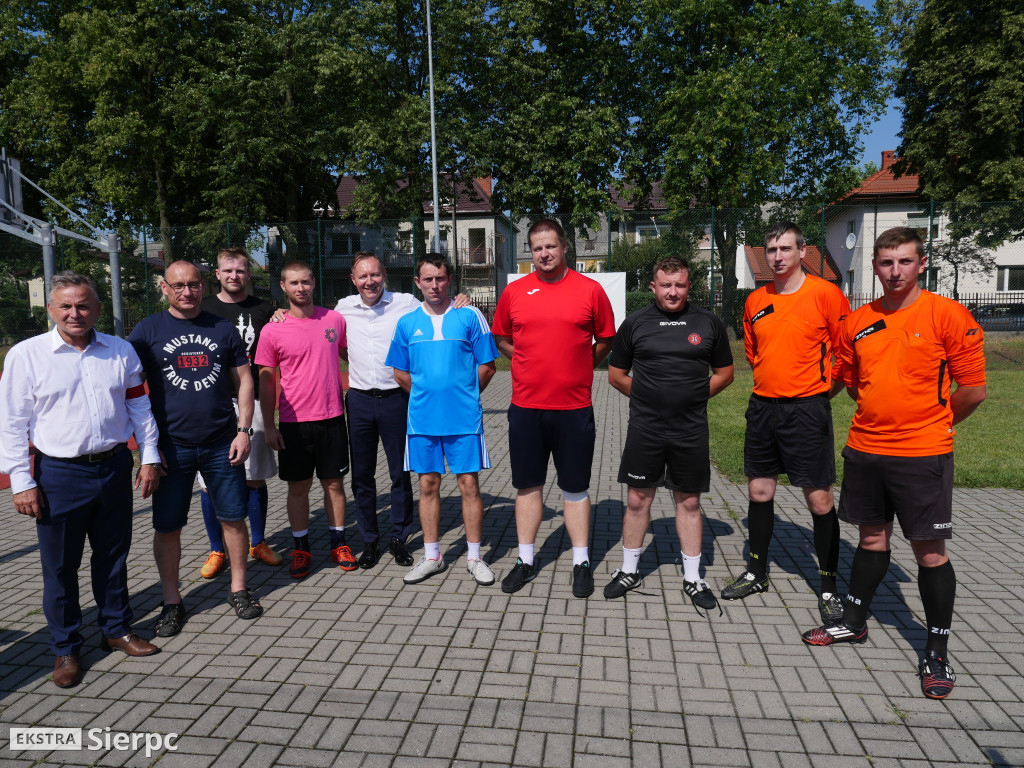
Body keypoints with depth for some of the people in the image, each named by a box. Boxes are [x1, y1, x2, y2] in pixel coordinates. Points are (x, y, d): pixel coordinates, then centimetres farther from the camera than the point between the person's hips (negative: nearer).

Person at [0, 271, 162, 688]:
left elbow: (139, 406, 9)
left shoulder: (121, 350, 4)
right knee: (60, 566, 8)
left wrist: (149, 457, 5)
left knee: (113, 556, 15)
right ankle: (65, 648, 25)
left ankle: (117, 630, 33)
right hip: (59, 474, -2)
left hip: (115, 467, 3)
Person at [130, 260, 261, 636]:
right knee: (167, 526, 5)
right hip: (172, 447, -1)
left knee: (234, 517, 6)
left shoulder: (222, 329, 6)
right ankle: (172, 602, 22)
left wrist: (244, 430, -1)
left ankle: (239, 590, 23)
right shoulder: (147, 331, 2)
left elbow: (243, 380, 8)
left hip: (222, 444, 1)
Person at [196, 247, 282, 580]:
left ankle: (259, 543, 22)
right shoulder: (202, 309, 6)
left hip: (252, 403, 1)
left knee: (255, 478, 7)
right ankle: (217, 550, 18)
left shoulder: (264, 310, 9)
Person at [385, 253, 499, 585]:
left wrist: (464, 396, 4)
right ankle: (431, 556, 23)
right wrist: (426, 396, 9)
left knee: (469, 484, 2)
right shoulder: (407, 322, 6)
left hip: (464, 418, -2)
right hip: (422, 419, 3)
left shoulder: (470, 316, -1)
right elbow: (400, 373, 13)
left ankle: (474, 557, 15)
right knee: (428, 486, 9)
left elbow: (486, 366, 2)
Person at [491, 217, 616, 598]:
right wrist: (533, 363, 6)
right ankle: (526, 561, 25)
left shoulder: (590, 289, -1)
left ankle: (582, 563, 22)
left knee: (575, 487, 8)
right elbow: (500, 338, 15)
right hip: (526, 406, 2)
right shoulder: (514, 291, 4)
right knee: (528, 484, 11)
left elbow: (605, 340, 9)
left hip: (574, 408, -2)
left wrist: (579, 365, 2)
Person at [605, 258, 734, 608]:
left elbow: (724, 372, 12)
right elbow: (616, 374, 8)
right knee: (638, 499, 7)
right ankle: (629, 571, 23)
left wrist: (694, 396, 2)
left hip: (691, 431, 1)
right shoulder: (635, 323, 2)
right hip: (644, 430, 0)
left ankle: (693, 578, 23)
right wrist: (648, 396, 2)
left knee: (689, 502, 10)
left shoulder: (708, 323, 4)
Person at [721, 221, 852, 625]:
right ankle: (756, 573, 28)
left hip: (807, 410, -5)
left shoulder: (825, 294, -7)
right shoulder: (755, 301, 8)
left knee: (819, 499, 0)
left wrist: (821, 391, 0)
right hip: (762, 407, 5)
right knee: (759, 491, 12)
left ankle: (828, 588, 15)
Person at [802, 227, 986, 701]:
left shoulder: (948, 315, -8)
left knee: (930, 552, 3)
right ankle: (854, 622, 33)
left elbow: (973, 390, -5)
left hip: (923, 455, -4)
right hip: (864, 449, 5)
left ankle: (937, 653, 18)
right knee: (872, 538, 18)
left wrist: (929, 425, 5)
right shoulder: (858, 322, 5)